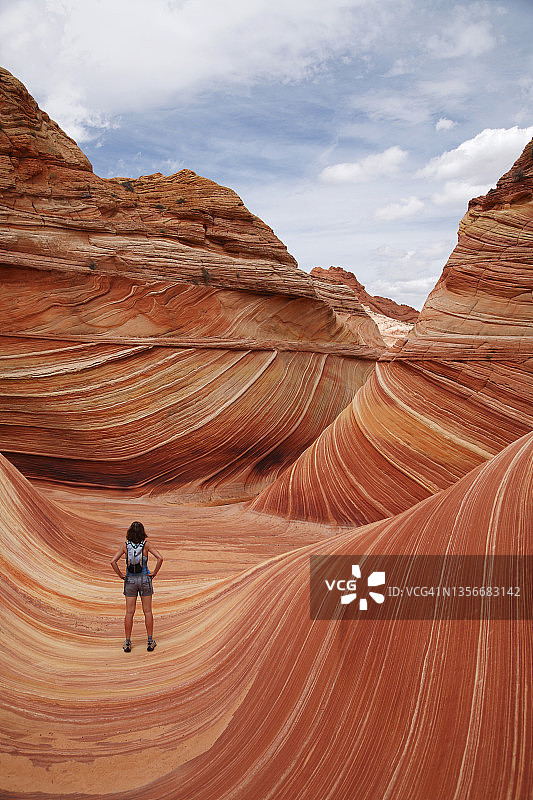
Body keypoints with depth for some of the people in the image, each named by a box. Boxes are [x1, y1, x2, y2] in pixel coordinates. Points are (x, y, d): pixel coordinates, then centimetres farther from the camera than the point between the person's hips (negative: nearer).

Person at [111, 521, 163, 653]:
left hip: (130, 580, 1)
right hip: (145, 579, -1)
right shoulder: (146, 544, -11)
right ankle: (150, 642, 11)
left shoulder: (125, 545, -6)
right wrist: (154, 573, -8)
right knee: (147, 611, 8)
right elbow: (160, 558, -20)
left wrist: (121, 575, -2)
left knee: (129, 612, 8)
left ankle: (127, 643, 11)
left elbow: (113, 561, -12)